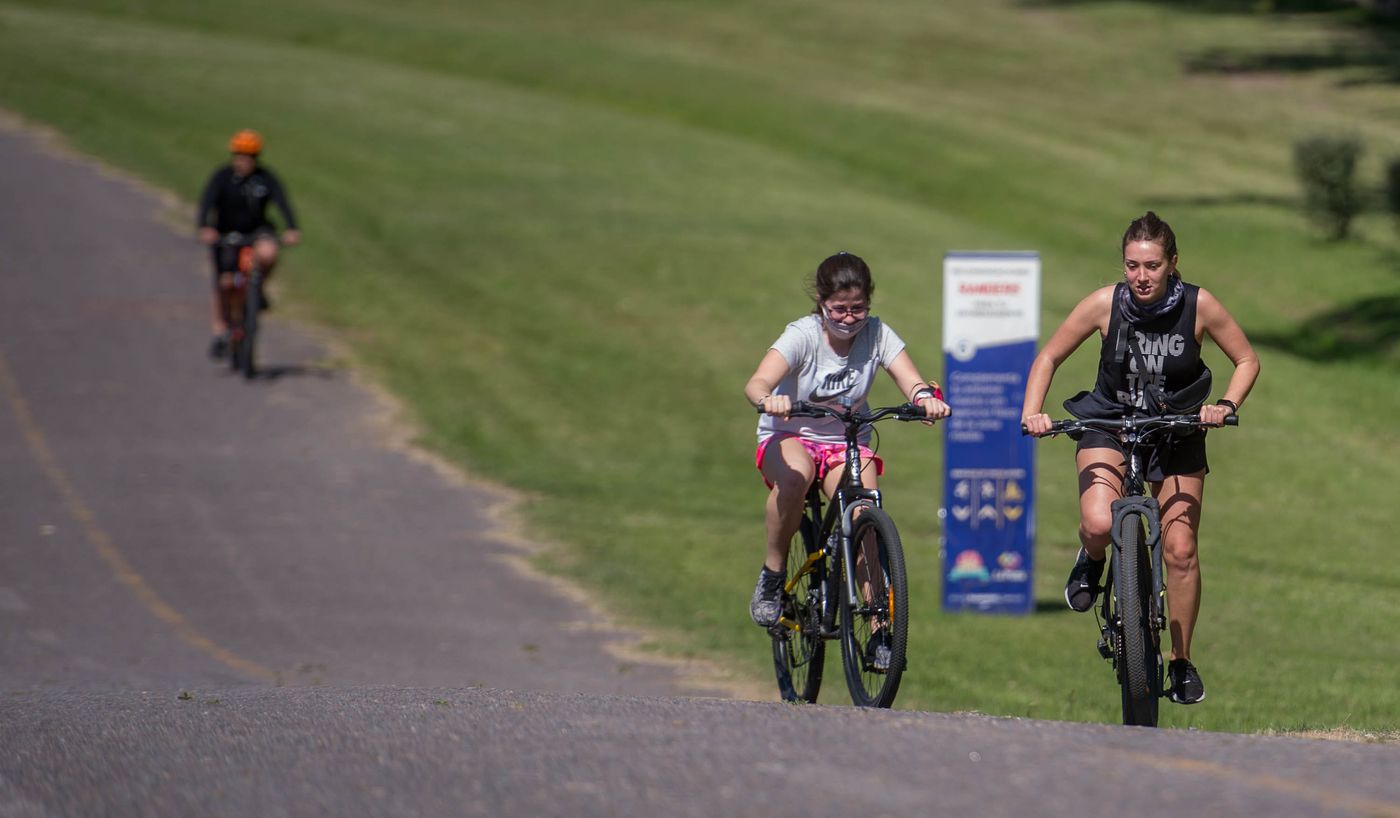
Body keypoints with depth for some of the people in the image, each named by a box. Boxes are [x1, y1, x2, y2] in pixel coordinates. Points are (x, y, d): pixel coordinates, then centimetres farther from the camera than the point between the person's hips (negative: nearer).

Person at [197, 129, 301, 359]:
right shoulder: (222, 177, -14)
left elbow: (282, 202, -23)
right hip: (226, 234, 0)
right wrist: (205, 228, -46)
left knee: (267, 253, -33)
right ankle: (220, 333, 9)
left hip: (256, 231, 0)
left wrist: (291, 229, -41)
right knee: (224, 283, -8)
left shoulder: (265, 178, -11)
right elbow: (207, 202, -27)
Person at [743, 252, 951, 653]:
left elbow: (911, 381, -19)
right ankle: (772, 575, -17)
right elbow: (757, 383, -32)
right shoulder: (803, 335, -17)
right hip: (790, 437, -2)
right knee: (795, 474, -37)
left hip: (848, 442, 2)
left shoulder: (876, 334, -9)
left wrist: (926, 397, -43)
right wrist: (769, 400, -56)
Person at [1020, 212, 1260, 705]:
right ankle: (1091, 561, 11)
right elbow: (1049, 357, -6)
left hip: (1177, 433, 1)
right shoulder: (1105, 304, -18)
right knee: (1099, 524, -27)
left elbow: (1247, 361, -5)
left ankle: (1182, 661, 15)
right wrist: (1032, 412, -21)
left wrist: (1226, 405, -23)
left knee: (1180, 550, -4)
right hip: (1109, 426, 0)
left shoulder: (1198, 306, -18)